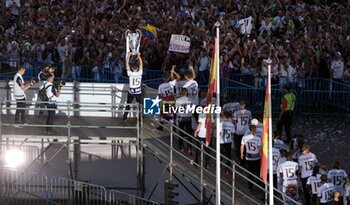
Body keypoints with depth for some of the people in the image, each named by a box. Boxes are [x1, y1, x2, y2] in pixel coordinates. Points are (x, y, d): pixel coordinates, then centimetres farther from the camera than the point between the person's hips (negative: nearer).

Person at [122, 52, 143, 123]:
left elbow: (127, 64, -8)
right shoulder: (139, 73, -13)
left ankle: (124, 118, 10)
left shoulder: (130, 74, -17)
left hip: (131, 92, -1)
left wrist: (128, 56, 0)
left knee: (128, 105, 9)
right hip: (138, 92, 1)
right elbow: (141, 64, 0)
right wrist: (139, 56, 9)